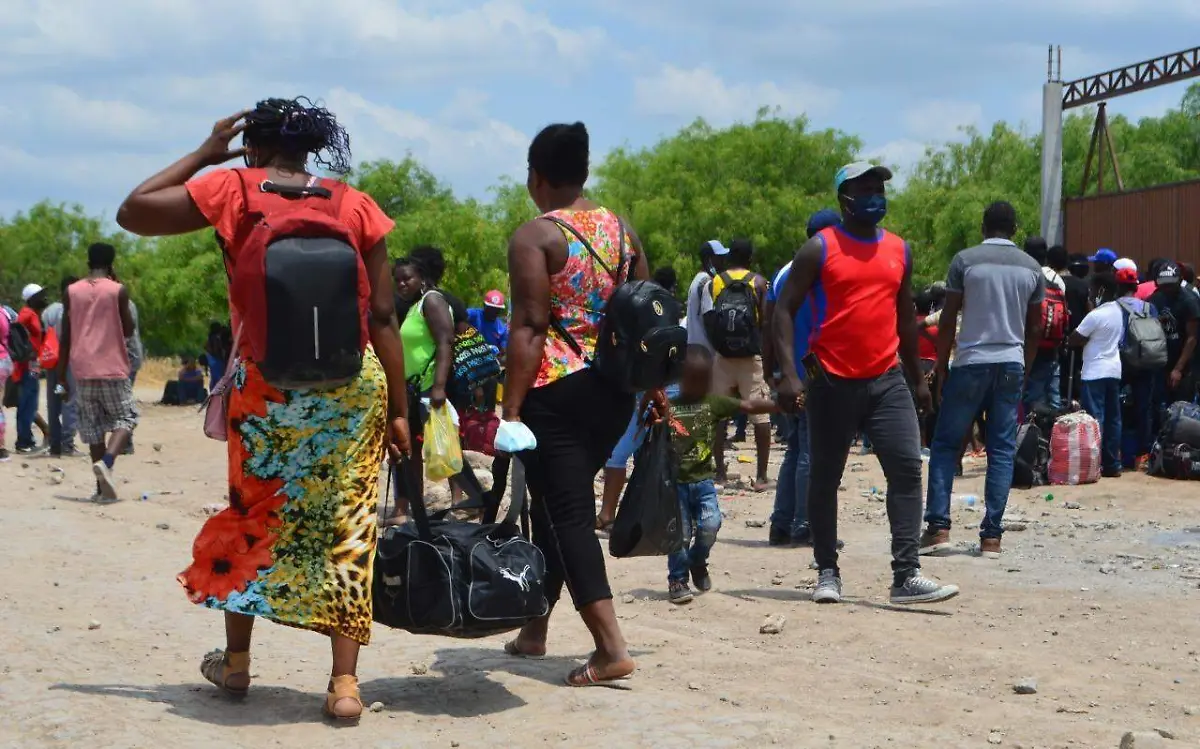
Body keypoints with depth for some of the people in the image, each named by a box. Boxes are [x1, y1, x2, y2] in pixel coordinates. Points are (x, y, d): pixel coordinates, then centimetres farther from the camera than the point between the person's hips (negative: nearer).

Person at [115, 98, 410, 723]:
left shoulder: (232, 190, 0)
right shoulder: (356, 206, 3)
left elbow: (133, 212, 9)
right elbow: (383, 316, 1)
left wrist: (206, 153, 15)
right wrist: (398, 409, 4)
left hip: (266, 382, 0)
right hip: (355, 382, 1)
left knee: (252, 514, 18)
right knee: (346, 525, 6)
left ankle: (235, 661, 29)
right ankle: (344, 681, 3)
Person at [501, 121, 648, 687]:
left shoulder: (534, 237, -9)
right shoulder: (621, 230, 10)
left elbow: (528, 327, -16)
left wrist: (512, 409, -17)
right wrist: (648, 388, 19)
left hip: (556, 390, -7)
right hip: (614, 388, 7)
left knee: (566, 514, -4)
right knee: (560, 504, 20)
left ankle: (611, 647, -14)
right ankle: (535, 628, 30)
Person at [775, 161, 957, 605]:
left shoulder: (899, 251, 12)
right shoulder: (820, 249, -2)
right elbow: (785, 309, -4)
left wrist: (917, 379, 22)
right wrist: (789, 374, -15)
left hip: (887, 380, 4)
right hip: (833, 382, -3)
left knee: (907, 468, -9)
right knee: (825, 477, 5)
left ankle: (906, 576, -9)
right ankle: (827, 573, 17)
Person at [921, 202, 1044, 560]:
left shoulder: (965, 260, -3)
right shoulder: (1032, 268, 8)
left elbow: (948, 321, -3)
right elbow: (1035, 329, 10)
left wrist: (941, 368, 6)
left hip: (971, 363, -3)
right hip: (1011, 365, 3)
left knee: (945, 444, 5)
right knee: (1002, 450, 4)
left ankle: (938, 528, -3)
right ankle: (991, 537, 0)